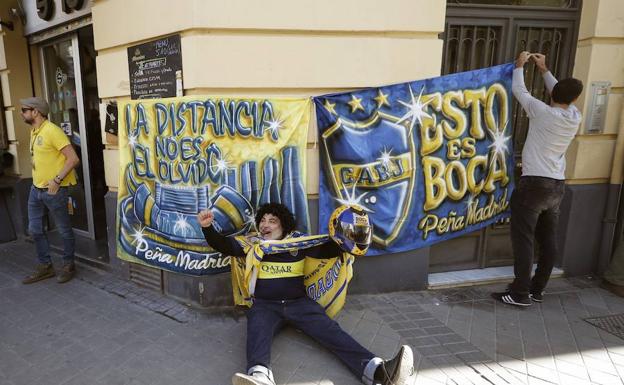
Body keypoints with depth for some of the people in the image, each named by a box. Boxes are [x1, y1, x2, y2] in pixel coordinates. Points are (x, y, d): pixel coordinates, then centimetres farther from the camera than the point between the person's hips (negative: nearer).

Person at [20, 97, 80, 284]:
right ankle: (45, 266, 27)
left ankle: (68, 265, 20)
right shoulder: (33, 131, 11)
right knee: (35, 229, 14)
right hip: (36, 189, 9)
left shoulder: (52, 131, -16)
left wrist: (57, 180, -22)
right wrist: (37, 178, 15)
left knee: (64, 230, 5)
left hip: (53, 190, -9)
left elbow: (73, 158, -21)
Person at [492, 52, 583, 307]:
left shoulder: (542, 112, -9)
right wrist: (544, 70, 30)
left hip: (534, 184, -7)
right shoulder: (575, 117, 6)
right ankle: (537, 290, 21)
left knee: (523, 240, -4)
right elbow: (564, 97, 25)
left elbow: (518, 90, 4)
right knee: (548, 241, 11)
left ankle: (520, 294, -1)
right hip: (557, 186, 7)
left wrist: (519, 66, 21)